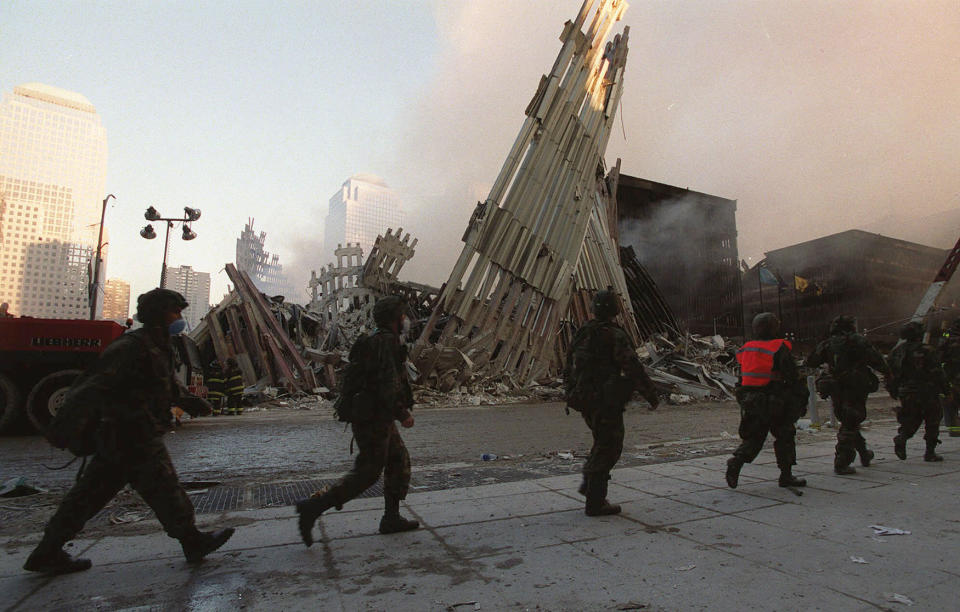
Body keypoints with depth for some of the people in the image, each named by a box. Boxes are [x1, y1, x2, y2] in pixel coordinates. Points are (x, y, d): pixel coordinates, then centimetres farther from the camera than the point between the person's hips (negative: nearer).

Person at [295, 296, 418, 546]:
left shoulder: (374, 340, 15)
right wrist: (402, 414, -17)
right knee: (367, 473, -3)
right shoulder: (386, 341, -17)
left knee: (399, 460, 15)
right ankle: (313, 508, 1)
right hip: (374, 417, -10)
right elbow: (387, 383, -25)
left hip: (375, 415, 10)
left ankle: (391, 518, 21)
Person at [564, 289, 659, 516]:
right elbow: (633, 368, -17)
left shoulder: (581, 334, 9)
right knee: (608, 447, 3)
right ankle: (595, 503, 8)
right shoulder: (615, 336, -14)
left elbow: (569, 367, 16)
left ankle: (589, 482, 19)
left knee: (603, 442, 25)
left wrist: (571, 393, 26)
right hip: (606, 401, -7)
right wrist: (652, 395, -8)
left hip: (584, 401, 8)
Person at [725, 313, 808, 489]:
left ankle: (736, 461, -10)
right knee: (785, 436, 11)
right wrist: (802, 400, -1)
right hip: (775, 402, -5)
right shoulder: (780, 349, -9)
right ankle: (786, 475, 17)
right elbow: (792, 377, -9)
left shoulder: (747, 349, 9)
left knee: (753, 438, 12)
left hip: (751, 402, 5)